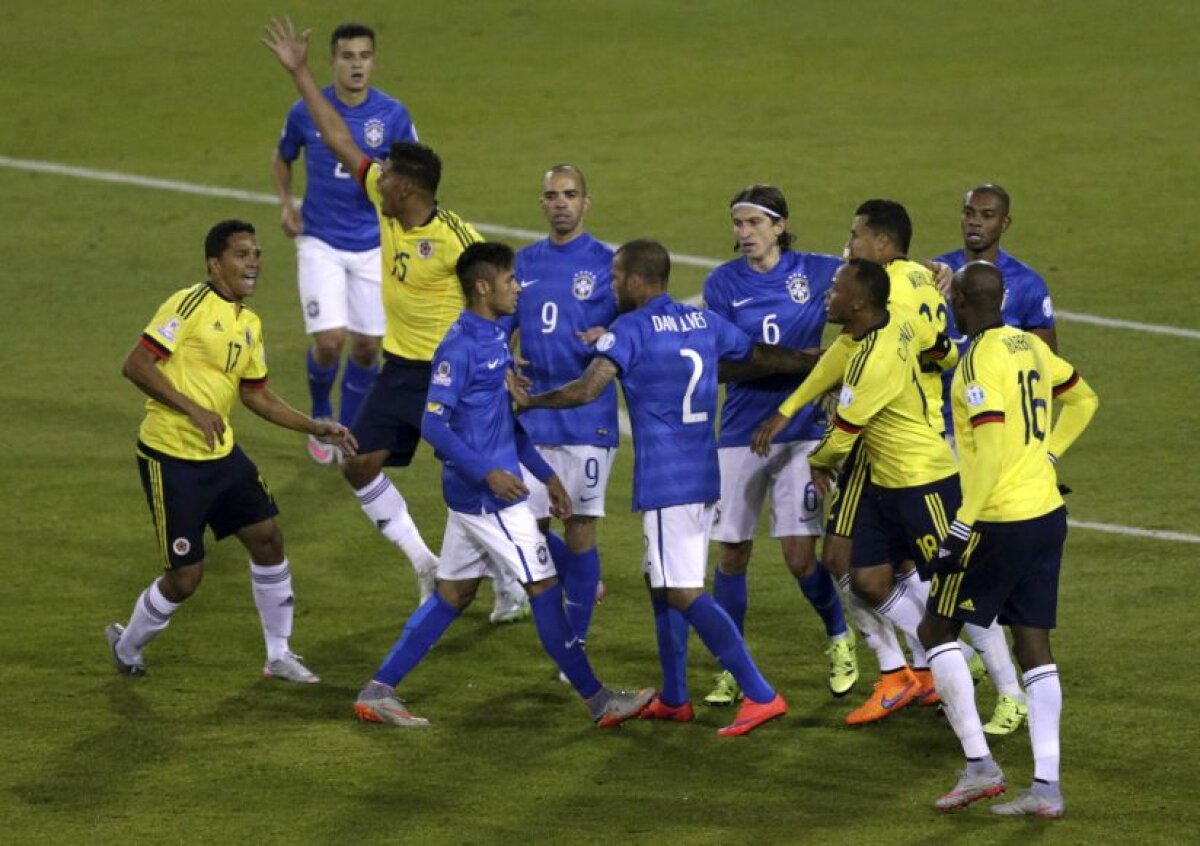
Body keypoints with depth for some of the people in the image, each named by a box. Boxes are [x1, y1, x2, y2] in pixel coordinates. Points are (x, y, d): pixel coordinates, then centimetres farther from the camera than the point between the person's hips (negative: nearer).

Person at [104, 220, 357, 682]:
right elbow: (135, 365, -20)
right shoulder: (191, 304, -16)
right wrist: (193, 410, -25)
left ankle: (279, 656, 21)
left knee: (267, 538, 6)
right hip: (171, 457, -8)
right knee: (185, 577, -4)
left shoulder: (250, 325, 10)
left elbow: (256, 394, 22)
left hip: (221, 454, 8)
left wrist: (316, 428, 13)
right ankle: (127, 647, 23)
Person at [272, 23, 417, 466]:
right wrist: (285, 204, -2)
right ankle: (320, 417, 19)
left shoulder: (393, 115, -8)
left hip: (373, 244, 1)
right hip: (320, 242, -1)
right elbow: (282, 158, 13)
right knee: (329, 341, -12)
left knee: (366, 347, 4)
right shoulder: (306, 112, -7)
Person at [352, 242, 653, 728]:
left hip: (476, 495, 10)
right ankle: (598, 701, 5)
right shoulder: (460, 347, -17)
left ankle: (379, 691, 14)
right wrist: (487, 473, -26)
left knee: (452, 595, 12)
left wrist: (546, 476, 20)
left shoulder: (495, 339, 12)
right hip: (486, 497, -10)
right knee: (545, 589, -3)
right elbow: (433, 424, -20)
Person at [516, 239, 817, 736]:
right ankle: (673, 700, 24)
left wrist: (528, 401, -5)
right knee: (660, 582, 19)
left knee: (683, 593, -9)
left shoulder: (629, 331, -10)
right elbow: (763, 359, 23)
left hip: (665, 483, -8)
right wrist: (818, 363, 40)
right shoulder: (704, 323, 11)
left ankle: (760, 695, -18)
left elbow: (585, 391, -20)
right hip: (704, 477, 8)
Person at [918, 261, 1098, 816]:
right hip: (1047, 514, 8)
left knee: (937, 629, 6)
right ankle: (1046, 786, 4)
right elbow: (1083, 401, 24)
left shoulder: (981, 360, -16)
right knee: (1034, 645, 9)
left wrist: (961, 527, -20)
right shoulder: (1029, 346, 9)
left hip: (1001, 521, -8)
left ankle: (979, 764, 0)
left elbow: (990, 452, -23)